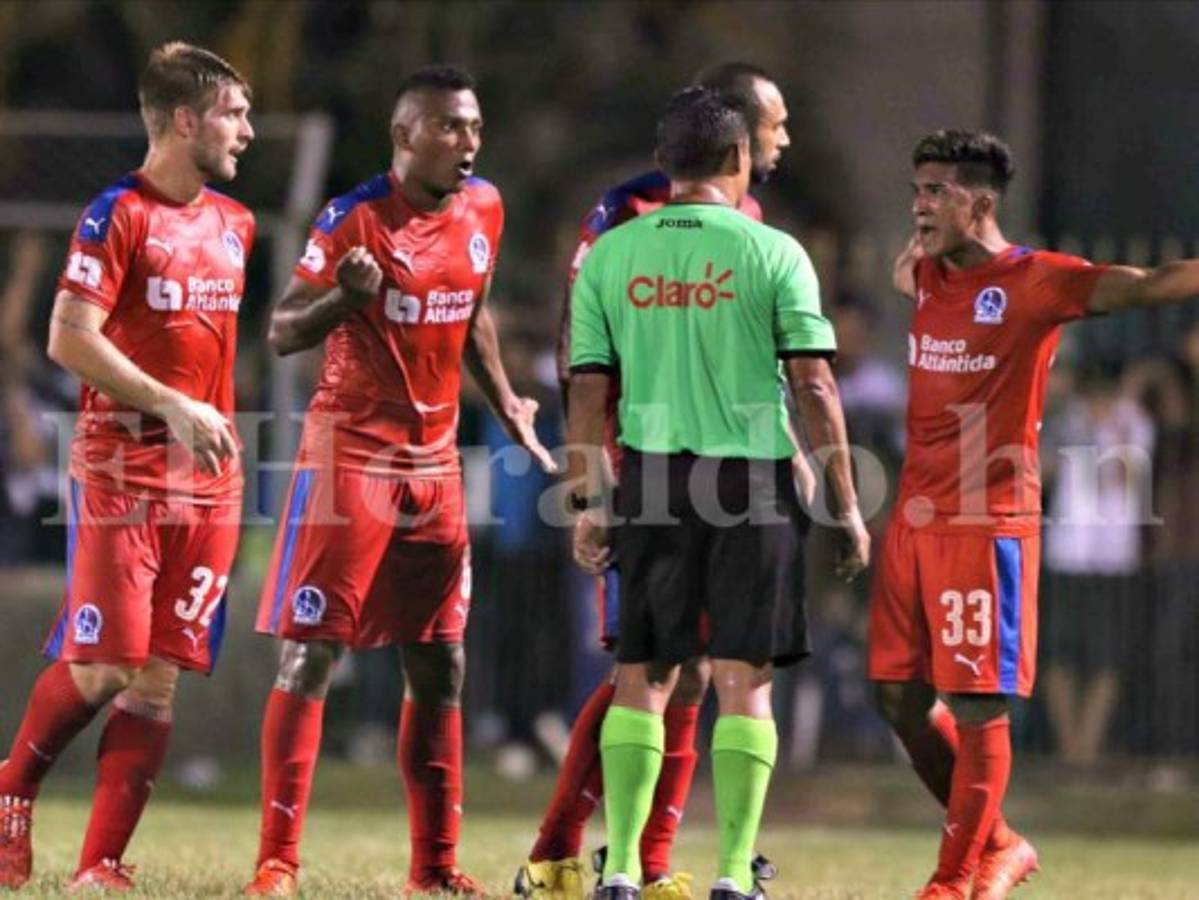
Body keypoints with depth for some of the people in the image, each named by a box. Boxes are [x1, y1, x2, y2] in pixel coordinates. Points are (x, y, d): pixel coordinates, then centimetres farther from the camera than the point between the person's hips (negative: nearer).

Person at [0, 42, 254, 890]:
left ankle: (102, 866, 1)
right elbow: (69, 338, -14)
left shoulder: (234, 224, 14)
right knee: (100, 666, -8)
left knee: (158, 678, 0)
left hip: (208, 478, 6)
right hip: (121, 468, -6)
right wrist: (171, 407, -18)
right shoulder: (120, 213, -8)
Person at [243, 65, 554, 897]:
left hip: (434, 463, 6)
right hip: (350, 455, -6)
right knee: (310, 657, -7)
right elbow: (283, 332, -12)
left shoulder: (483, 210, 6)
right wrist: (346, 294, -30)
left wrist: (504, 402, 15)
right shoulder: (356, 219, -12)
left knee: (440, 666, 7)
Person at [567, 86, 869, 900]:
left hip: (652, 475, 2)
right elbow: (814, 386, -4)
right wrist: (845, 505, 2)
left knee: (643, 676, 10)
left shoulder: (610, 256, 4)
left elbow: (588, 390, 3)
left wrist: (587, 503, 10)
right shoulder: (773, 254, -2)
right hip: (755, 480, -2)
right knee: (745, 680, 3)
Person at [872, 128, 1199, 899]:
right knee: (902, 697, 8)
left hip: (988, 520, -7)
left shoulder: (1036, 281, -10)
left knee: (977, 704, -5)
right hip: (915, 516, 7)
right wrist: (920, 252, 18)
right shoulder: (926, 277, 11)